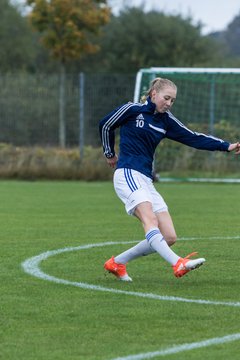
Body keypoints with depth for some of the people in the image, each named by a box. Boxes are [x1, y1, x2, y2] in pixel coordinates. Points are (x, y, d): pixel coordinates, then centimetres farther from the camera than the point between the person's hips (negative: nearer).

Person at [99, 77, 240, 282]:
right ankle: (178, 264, -48)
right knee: (150, 219, -29)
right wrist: (110, 154, 21)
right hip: (128, 174, -7)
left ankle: (117, 263, 10)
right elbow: (106, 125, 13)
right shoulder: (132, 110, -1)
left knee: (169, 237, -2)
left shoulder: (166, 121, 14)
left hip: (146, 180, 7)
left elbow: (194, 138, 9)